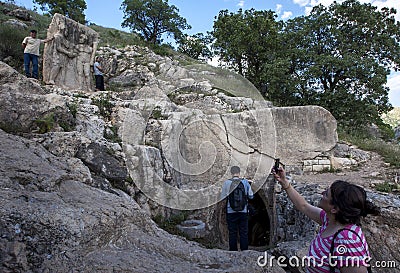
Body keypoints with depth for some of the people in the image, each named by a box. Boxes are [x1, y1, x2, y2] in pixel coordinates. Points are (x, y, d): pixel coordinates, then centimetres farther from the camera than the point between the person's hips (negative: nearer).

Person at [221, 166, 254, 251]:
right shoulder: (245, 181, -4)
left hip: (231, 211, -1)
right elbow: (251, 196, 2)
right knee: (244, 233, 11)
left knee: (232, 233, 8)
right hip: (243, 211, 1)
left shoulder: (227, 183, -7)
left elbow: (222, 197, -2)